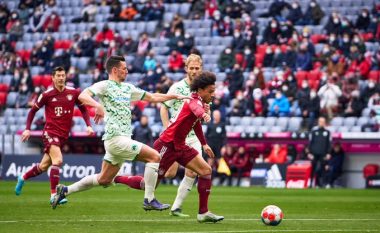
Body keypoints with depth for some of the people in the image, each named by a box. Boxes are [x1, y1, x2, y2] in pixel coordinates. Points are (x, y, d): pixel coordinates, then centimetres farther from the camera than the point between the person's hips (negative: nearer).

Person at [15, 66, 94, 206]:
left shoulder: (73, 93, 2)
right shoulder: (47, 95, -5)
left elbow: (83, 109, 13)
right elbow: (33, 110, 6)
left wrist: (88, 125, -1)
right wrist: (27, 129, -1)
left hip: (63, 135, 4)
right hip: (50, 132, -4)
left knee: (44, 166, 12)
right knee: (58, 160, -24)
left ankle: (23, 178, 39)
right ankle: (54, 195, -20)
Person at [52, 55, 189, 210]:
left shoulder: (127, 88, 19)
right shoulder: (105, 86, -5)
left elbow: (152, 97, 26)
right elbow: (83, 96, -19)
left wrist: (175, 96, 20)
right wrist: (98, 105, -36)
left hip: (123, 138, 9)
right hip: (116, 139, -9)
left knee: (104, 180, 13)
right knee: (154, 156, -13)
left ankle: (65, 191, 21)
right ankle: (149, 200, -9)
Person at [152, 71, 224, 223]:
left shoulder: (202, 103, 10)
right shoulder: (194, 101, -19)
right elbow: (195, 108, -46)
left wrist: (204, 144, 33)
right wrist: (204, 114, -68)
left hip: (180, 146, 10)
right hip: (167, 145, -10)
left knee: (206, 170, -1)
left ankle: (203, 213, 0)